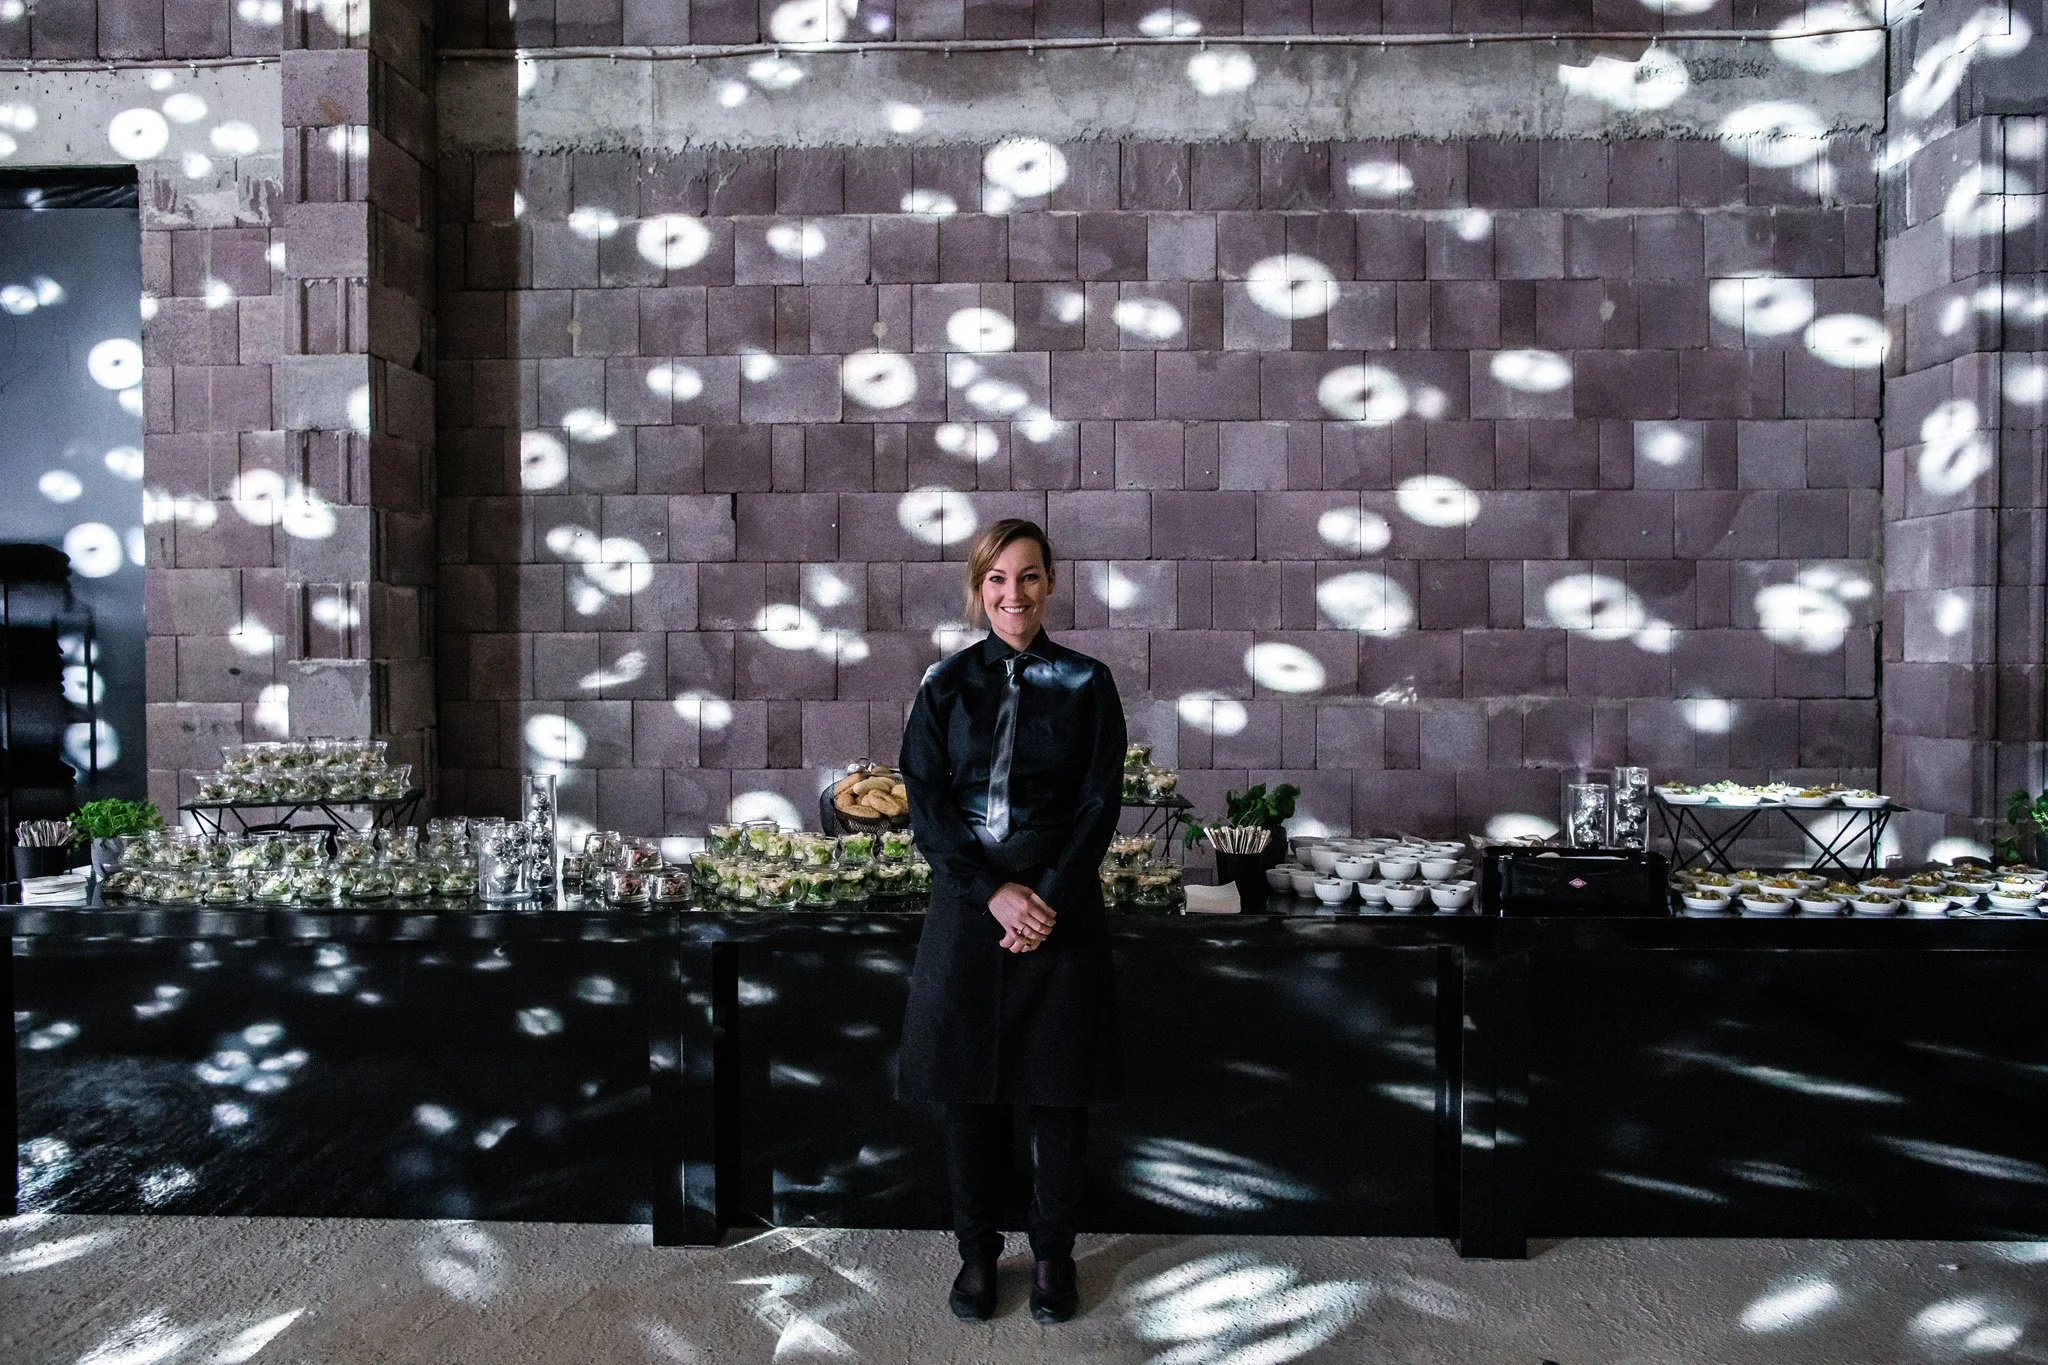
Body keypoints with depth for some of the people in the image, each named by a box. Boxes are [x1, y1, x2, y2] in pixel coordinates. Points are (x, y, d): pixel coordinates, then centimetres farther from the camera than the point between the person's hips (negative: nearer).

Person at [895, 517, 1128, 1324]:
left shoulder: (1086, 683, 2)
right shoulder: (947, 684, 3)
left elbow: (1101, 804, -2)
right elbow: (925, 805, -3)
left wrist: (1047, 899, -13)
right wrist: (994, 891, -14)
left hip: (1063, 911, 0)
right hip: (966, 908, 1)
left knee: (1059, 1091, 8)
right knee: (970, 1089, 8)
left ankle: (1053, 1251, 26)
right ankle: (977, 1249, 27)